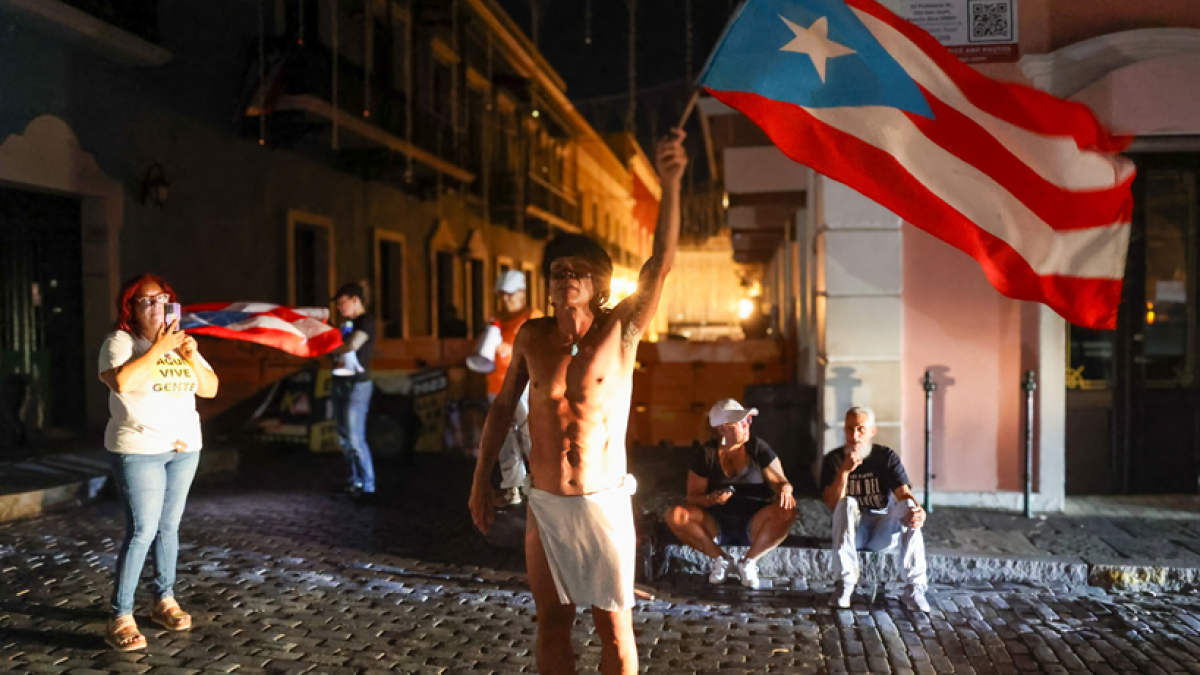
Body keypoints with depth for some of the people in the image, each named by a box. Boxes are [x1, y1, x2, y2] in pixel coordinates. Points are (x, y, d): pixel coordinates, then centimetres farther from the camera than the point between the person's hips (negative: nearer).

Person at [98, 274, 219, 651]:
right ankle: (120, 618, -2)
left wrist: (192, 357, -8)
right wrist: (159, 348, -22)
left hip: (184, 448, 6)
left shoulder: (181, 343, 11)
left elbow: (210, 389, 7)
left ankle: (164, 601, 23)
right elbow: (121, 381, -27)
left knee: (169, 527, 11)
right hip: (138, 450, -6)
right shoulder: (120, 342, -7)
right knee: (142, 531, -10)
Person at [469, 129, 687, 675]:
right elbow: (503, 405, 10)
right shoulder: (532, 336, 0)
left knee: (613, 625, 10)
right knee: (552, 622, 15)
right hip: (543, 505, 3)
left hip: (602, 503, -3)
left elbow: (661, 262, -22)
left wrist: (670, 184, -33)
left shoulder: (619, 332, -9)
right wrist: (481, 480, 10)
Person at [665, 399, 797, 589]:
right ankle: (720, 558, -3)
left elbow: (780, 481, 0)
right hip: (716, 527, 0)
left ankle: (749, 562, -8)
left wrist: (785, 489, -24)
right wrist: (711, 499, -22)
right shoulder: (706, 454, -1)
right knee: (675, 516, -26)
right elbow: (693, 496, 0)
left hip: (753, 526, 0)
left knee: (786, 512, -30)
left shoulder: (757, 447, -1)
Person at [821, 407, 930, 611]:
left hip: (884, 529, 1)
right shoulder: (834, 459, -4)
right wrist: (844, 471, -30)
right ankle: (845, 584, -30)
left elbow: (904, 494, -14)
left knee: (909, 508, -28)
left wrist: (917, 509, -37)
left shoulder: (887, 456, -2)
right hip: (851, 531, -1)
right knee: (847, 504, -31)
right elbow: (832, 504, -16)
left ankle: (914, 588, -25)